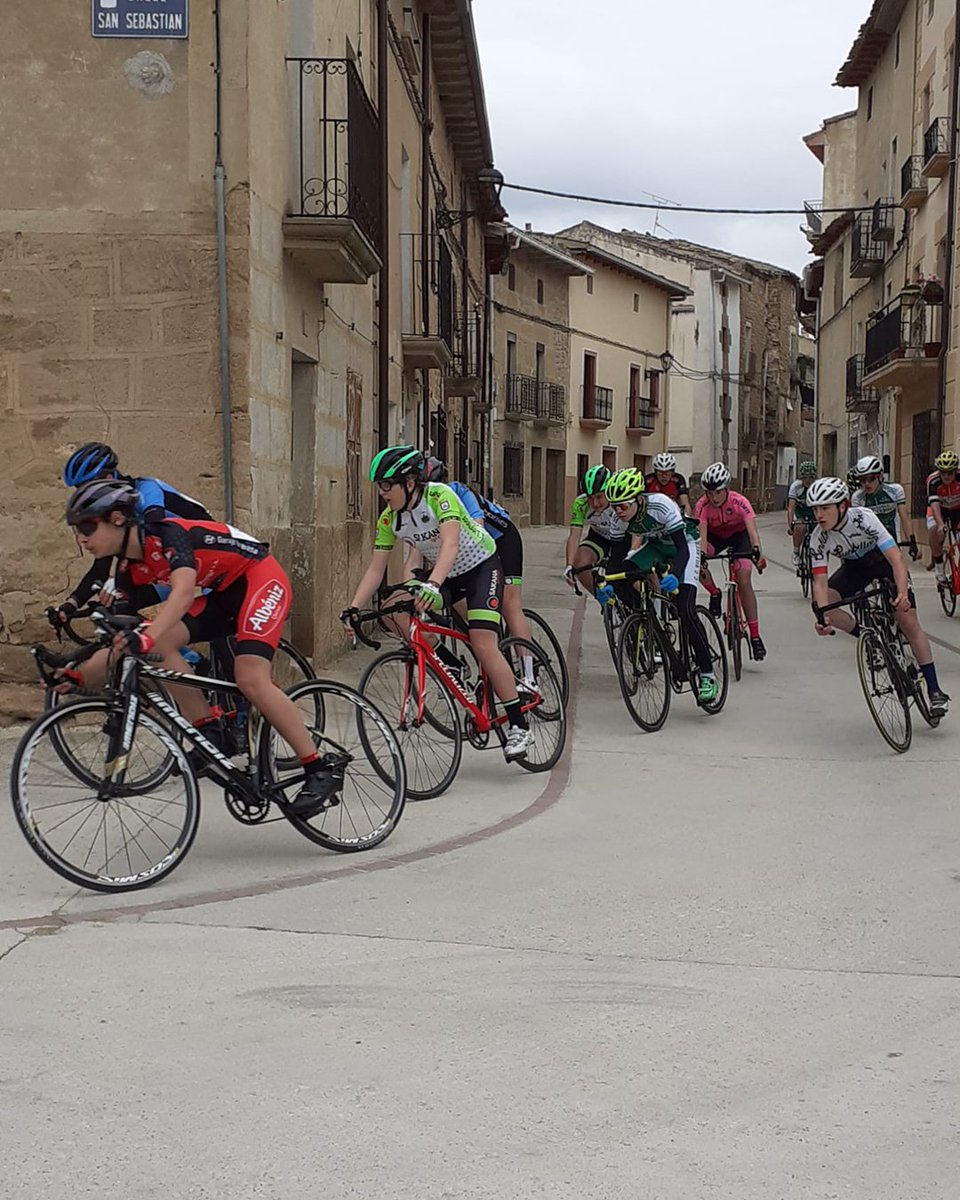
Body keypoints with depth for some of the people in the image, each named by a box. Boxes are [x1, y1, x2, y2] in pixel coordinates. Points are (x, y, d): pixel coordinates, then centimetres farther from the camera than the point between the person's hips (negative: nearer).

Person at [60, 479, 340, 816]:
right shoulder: (129, 567, 1)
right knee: (162, 643, -13)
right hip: (224, 593, 8)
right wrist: (75, 677, -9)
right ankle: (211, 734, -7)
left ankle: (322, 771, -17)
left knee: (250, 677, -24)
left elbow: (183, 592, -41)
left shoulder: (165, 533, -24)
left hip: (261, 577, -8)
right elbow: (115, 638, 3)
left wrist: (146, 637, -55)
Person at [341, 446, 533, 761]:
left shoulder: (440, 496, -28)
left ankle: (519, 727, -13)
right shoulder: (389, 518, -10)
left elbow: (450, 545, -42)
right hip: (443, 575, 7)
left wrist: (432, 585, -58)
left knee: (483, 644, -21)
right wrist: (353, 608, -21)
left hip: (481, 567, -7)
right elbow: (376, 568, -10)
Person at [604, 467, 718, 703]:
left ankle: (708, 677, -14)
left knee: (685, 611, -20)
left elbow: (682, 549, -37)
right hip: (656, 545, 6)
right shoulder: (623, 515, -20)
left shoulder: (661, 505, -36)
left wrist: (674, 575, -53)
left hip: (684, 545, -6)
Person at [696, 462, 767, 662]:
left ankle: (755, 636, -14)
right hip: (715, 535, 2)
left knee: (744, 580, -20)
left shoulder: (739, 502, -32)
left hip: (739, 535, -2)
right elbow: (702, 535, -36)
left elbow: (752, 530, -42)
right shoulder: (703, 505, -28)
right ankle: (715, 594, 3)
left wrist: (757, 550, -61)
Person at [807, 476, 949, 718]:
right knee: (820, 603, -22)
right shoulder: (819, 540, -25)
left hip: (883, 560, -3)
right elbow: (821, 582, -28)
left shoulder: (863, 519, -35)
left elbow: (896, 558, -41)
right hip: (855, 567, 3)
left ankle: (934, 691, -6)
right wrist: (823, 616, -47)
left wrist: (903, 593, -57)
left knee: (908, 622, -14)